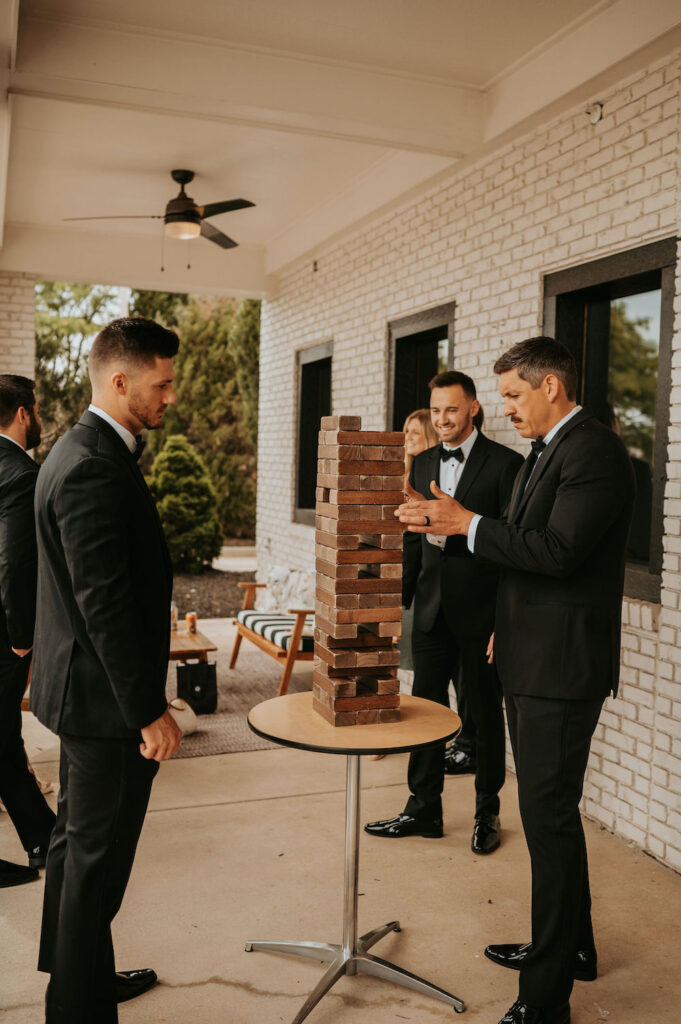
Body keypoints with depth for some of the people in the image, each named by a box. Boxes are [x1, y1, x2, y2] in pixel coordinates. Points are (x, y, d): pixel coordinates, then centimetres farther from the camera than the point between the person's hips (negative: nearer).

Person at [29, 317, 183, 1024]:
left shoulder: (80, 450, 10)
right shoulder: (94, 466, -24)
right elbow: (105, 602, -26)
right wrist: (150, 709, -21)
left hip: (83, 683, 11)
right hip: (105, 694, -11)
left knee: (78, 839, 23)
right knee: (98, 852, 4)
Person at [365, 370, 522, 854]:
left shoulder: (505, 464, -7)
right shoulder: (423, 464, 11)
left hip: (481, 612, -5)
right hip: (432, 609, 5)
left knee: (485, 713, 9)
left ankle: (487, 813, 26)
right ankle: (424, 810, 25)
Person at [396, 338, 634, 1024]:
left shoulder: (593, 452, -15)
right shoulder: (546, 452, 16)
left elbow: (557, 551, -25)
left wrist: (467, 523, -20)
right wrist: (508, 626, 19)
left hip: (562, 668, -10)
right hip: (531, 660, 10)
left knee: (549, 820, -3)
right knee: (550, 812, 20)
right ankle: (570, 944, 38)